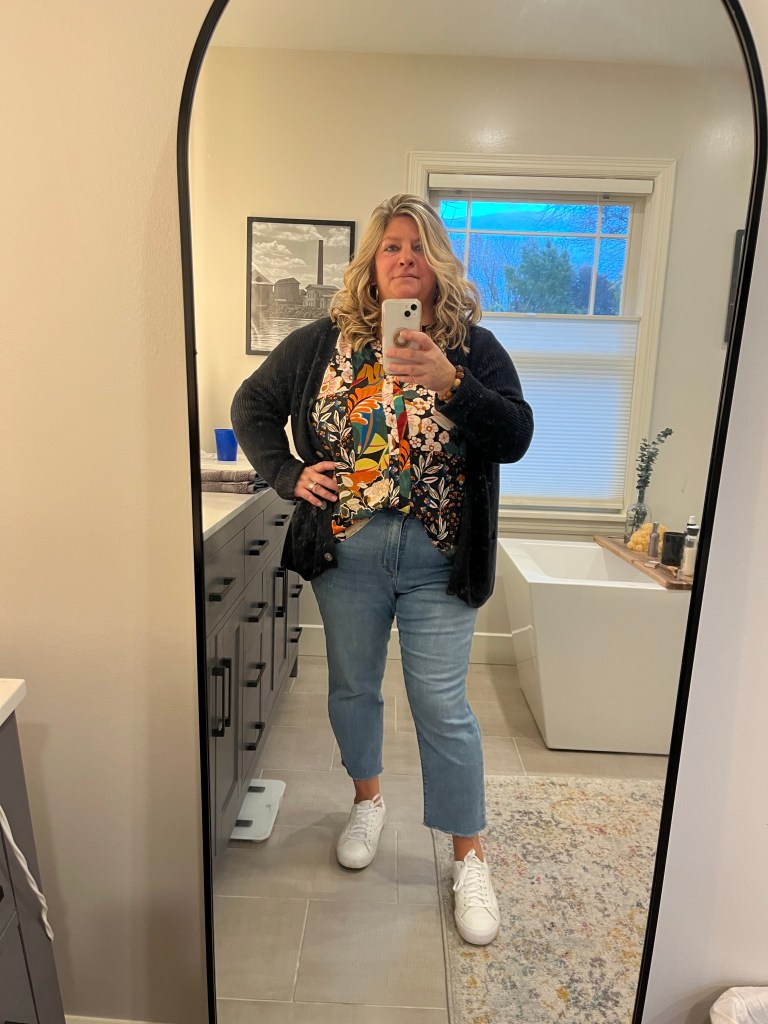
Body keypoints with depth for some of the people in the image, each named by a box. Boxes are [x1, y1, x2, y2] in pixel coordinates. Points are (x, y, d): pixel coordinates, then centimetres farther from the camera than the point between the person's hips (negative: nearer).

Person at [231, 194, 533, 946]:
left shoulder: (473, 348, -2)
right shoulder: (323, 342, 2)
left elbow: (516, 438, -13)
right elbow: (252, 404, 11)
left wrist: (450, 383, -27)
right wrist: (288, 474, -3)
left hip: (439, 563, -2)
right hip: (346, 553, 3)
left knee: (442, 708, 5)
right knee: (352, 686, 18)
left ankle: (469, 856, 28)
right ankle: (368, 799, 47)